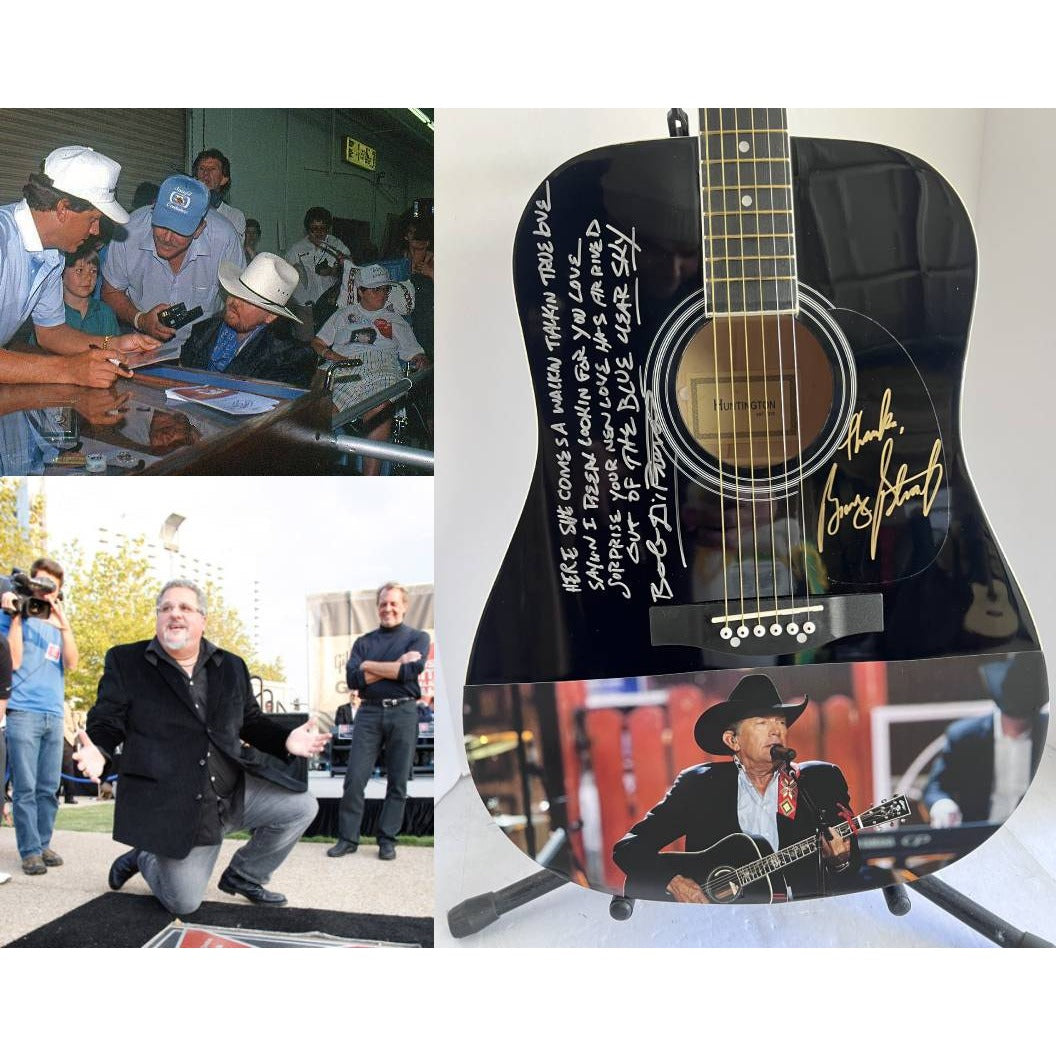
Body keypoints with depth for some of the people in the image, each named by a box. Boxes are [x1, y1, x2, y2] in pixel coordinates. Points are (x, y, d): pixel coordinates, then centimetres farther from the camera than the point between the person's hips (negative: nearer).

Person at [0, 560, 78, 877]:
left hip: (54, 715, 4)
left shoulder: (57, 621, 15)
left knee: (49, 788, 6)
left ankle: (43, 844, 14)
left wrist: (64, 625, -8)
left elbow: (71, 664, 3)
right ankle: (30, 851, 0)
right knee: (25, 788, -4)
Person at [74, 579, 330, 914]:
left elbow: (251, 721, 16)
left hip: (234, 791, 4)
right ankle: (142, 859, 28)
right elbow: (106, 723, -2)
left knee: (301, 806, -8)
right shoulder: (125, 662, -1)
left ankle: (242, 876, 15)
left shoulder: (232, 667, 9)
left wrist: (286, 741, -4)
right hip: (172, 806, -4)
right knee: (183, 902, -6)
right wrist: (97, 753, -25)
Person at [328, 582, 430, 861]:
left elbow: (411, 671, -12)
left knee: (398, 782, 4)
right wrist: (396, 665, -9)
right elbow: (353, 679, -3)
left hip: (403, 712, -1)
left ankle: (387, 840, 15)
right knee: (354, 778, 0)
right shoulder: (363, 642, 13)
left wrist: (370, 666, -6)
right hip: (369, 712, 2)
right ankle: (347, 838, 12)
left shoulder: (418, 638, 7)